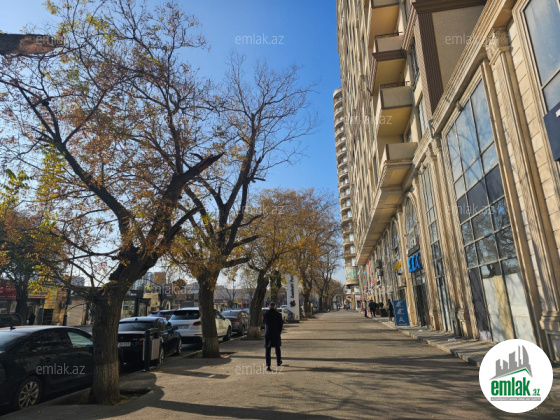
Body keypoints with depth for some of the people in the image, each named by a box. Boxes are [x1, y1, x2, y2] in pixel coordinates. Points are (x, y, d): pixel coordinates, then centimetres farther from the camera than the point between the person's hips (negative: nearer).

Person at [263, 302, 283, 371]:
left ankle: (268, 365, -8)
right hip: (276, 334, 1)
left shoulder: (266, 314, -6)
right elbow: (281, 324, -3)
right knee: (277, 348, 21)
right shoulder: (278, 314, -7)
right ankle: (278, 362, 35)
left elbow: (263, 322, 10)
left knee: (267, 350, 2)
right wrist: (279, 332, 11)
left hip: (268, 334, -1)